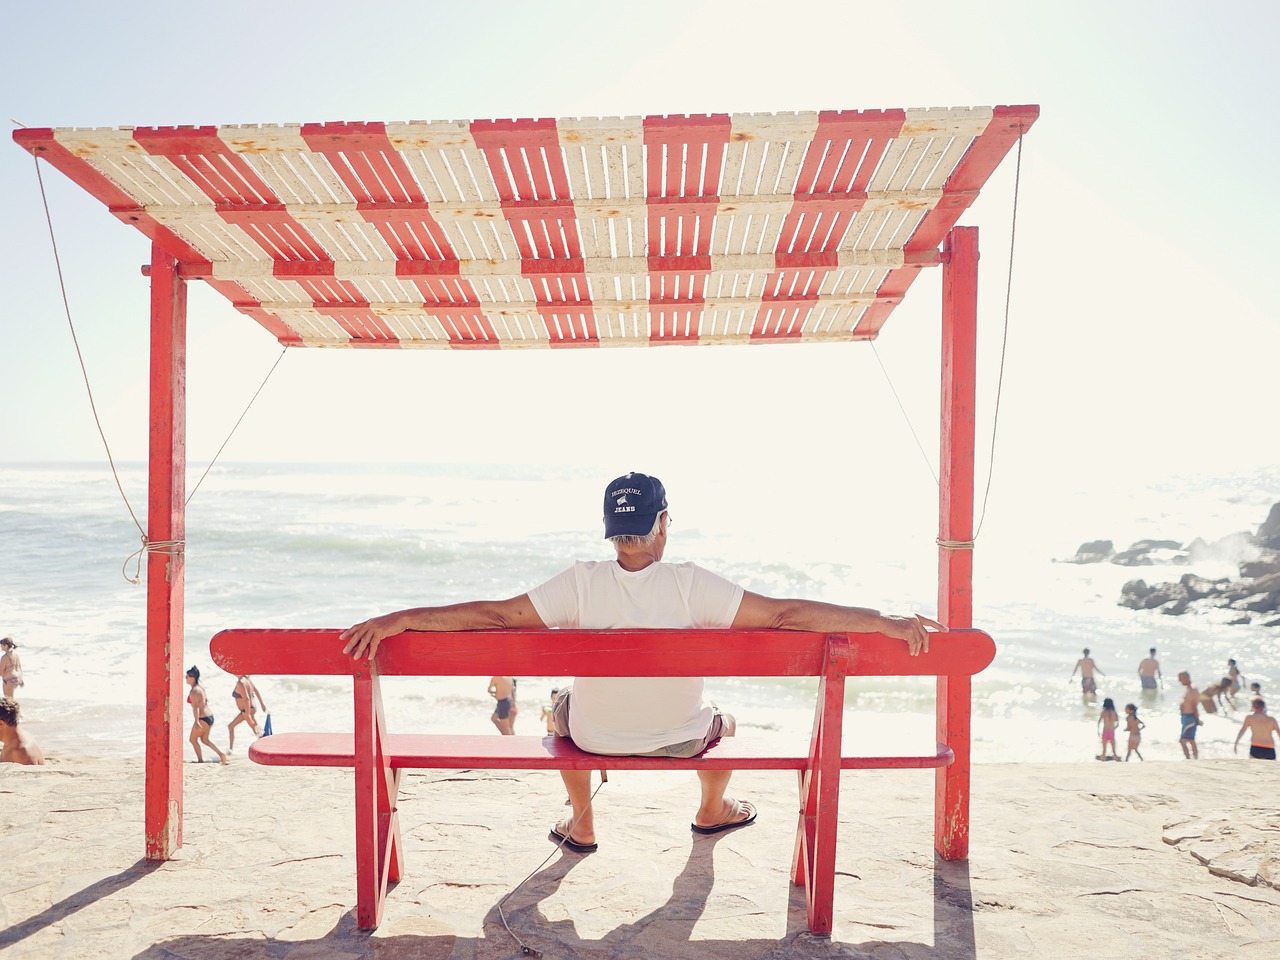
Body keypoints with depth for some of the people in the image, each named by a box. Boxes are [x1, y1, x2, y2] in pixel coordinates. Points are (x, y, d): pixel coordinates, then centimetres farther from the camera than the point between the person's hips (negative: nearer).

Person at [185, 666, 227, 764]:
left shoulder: (193, 691, -17)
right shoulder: (201, 688, 11)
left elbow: (195, 707, -25)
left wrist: (196, 722, -30)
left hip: (203, 719, -9)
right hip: (209, 716, 9)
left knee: (193, 739, 10)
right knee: (204, 739, 18)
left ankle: (200, 760, 15)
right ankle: (221, 754, 9)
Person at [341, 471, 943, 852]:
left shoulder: (581, 585, -22)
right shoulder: (692, 586, -25)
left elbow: (493, 614, -22)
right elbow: (784, 614, -26)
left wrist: (393, 621, -15)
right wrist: (887, 623, -20)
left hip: (595, 737, 1)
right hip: (682, 740, 0)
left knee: (563, 708, 36)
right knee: (721, 717, 34)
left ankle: (581, 825, 48)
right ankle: (712, 811, 58)